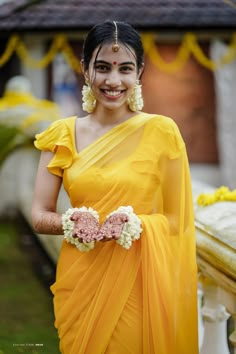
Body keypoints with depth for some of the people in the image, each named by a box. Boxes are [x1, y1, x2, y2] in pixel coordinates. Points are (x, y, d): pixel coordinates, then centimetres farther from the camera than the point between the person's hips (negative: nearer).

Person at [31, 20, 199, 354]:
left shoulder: (161, 131, -6)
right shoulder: (63, 135, 2)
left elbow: (177, 219, -2)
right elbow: (40, 216, 3)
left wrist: (134, 225, -21)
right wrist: (73, 223, -18)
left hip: (139, 282, -2)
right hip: (80, 280, 2)